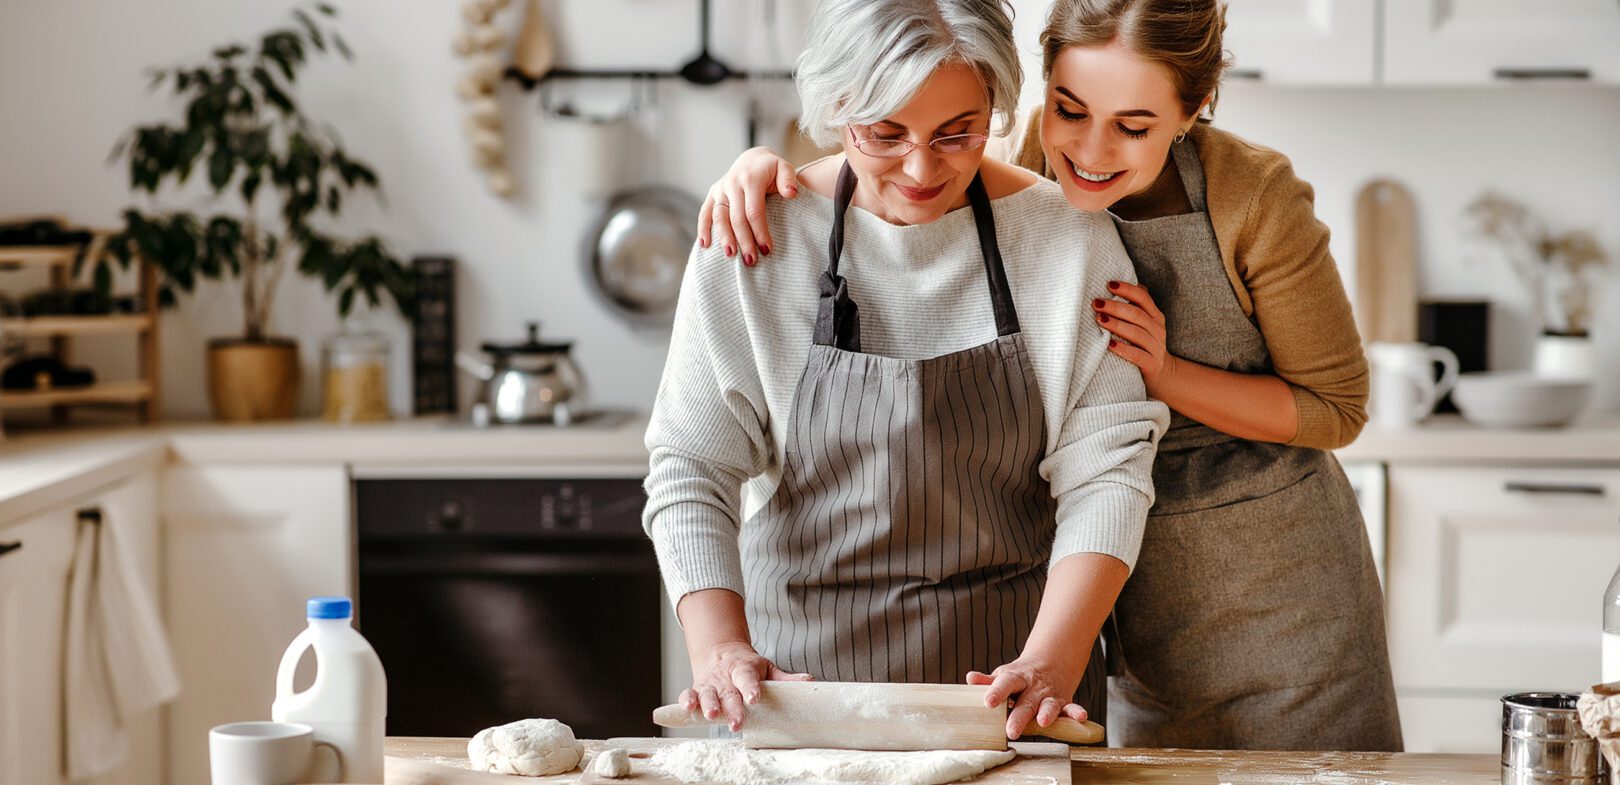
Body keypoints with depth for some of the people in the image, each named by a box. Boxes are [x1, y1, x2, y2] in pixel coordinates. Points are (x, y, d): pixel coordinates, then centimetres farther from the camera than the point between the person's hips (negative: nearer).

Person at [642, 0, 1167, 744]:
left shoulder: (1068, 236, -8)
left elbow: (1104, 471, -11)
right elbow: (692, 466, -9)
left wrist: (1050, 662, -24)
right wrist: (720, 649, -24)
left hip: (1008, 676, 0)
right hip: (803, 671, 0)